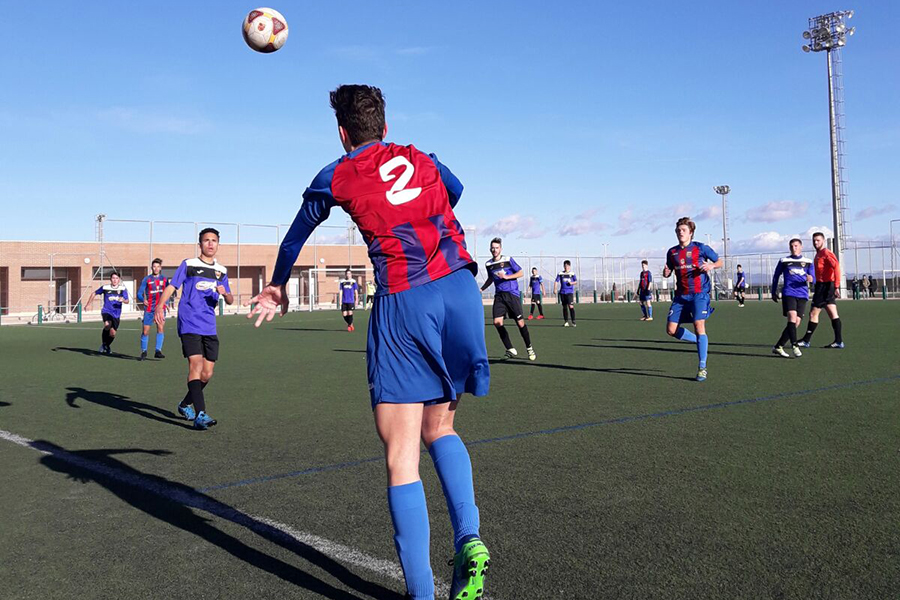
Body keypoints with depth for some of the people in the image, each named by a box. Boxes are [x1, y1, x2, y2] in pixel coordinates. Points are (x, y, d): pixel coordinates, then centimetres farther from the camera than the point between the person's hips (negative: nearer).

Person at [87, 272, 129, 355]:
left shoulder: (123, 289, -1)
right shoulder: (105, 287, -1)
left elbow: (127, 301, -9)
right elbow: (94, 293, 14)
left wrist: (123, 300, -32)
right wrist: (88, 304, 15)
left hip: (116, 314, 2)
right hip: (106, 311, -2)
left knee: (113, 334, 4)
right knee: (107, 325, -31)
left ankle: (107, 346, 36)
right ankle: (103, 344, -10)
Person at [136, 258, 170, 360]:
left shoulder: (164, 279, 7)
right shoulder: (146, 279, 0)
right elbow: (139, 293, -5)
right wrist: (143, 300, -26)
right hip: (149, 309, -1)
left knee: (161, 327, -16)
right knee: (145, 331, 2)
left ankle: (158, 351, -16)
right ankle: (144, 351, 20)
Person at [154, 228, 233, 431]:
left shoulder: (221, 271, 15)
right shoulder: (188, 264, 3)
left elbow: (230, 300, 18)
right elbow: (171, 286, -2)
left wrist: (225, 293, -5)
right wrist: (160, 306, -18)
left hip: (209, 328, 5)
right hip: (189, 325, -5)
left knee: (207, 373, 5)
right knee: (196, 365, -19)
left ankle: (185, 405, 28)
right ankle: (200, 415, -23)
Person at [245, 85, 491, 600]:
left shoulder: (334, 179, 13)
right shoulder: (423, 160, 21)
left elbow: (295, 238, 29)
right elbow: (455, 191, 44)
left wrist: (277, 288, 47)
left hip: (404, 302, -4)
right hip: (461, 287, 4)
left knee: (402, 458, 0)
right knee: (440, 428, 20)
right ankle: (469, 539, 2)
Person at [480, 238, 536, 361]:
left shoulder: (508, 260, -3)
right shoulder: (488, 264, 9)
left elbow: (520, 273, -1)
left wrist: (506, 276, -13)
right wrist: (481, 289, 14)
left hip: (512, 294, -4)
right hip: (499, 295, 4)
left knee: (520, 322, -6)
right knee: (497, 322, -12)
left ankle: (529, 348, 13)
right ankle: (510, 350, -1)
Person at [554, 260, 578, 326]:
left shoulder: (572, 274, 3)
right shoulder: (560, 274, 5)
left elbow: (576, 282, 9)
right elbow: (556, 281, 2)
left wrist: (572, 283, -12)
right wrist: (555, 289, -11)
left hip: (570, 292, -2)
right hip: (562, 292, 2)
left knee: (571, 306, -14)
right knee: (564, 307, 8)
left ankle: (573, 321, -11)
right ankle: (566, 322, 16)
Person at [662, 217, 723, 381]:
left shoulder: (701, 248, -2)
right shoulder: (672, 252, 10)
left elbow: (720, 262, 5)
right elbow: (668, 271, 20)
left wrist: (711, 265, -17)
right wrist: (665, 272, -4)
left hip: (699, 294, -5)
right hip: (681, 295, 5)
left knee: (699, 326, -18)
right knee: (671, 330, -2)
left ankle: (702, 368, -9)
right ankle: (699, 341, 25)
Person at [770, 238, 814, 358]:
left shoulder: (808, 262, 13)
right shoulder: (784, 261, 9)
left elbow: (813, 278, 9)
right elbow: (776, 276, 18)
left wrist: (811, 279, -15)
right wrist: (773, 292, 16)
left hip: (802, 295, 2)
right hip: (788, 293, -2)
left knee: (796, 322, -2)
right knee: (792, 316, -23)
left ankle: (778, 347, 6)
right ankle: (794, 346, -21)